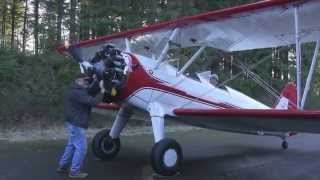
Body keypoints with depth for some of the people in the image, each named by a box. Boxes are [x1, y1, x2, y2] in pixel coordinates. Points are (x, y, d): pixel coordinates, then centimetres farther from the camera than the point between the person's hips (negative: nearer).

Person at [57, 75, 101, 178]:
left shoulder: (80, 90, 15)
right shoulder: (76, 92, -18)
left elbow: (93, 92, 6)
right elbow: (89, 100, -29)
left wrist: (96, 81, -9)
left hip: (75, 123, 11)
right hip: (76, 123, -11)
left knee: (72, 146, 18)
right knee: (81, 147, -6)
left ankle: (63, 167, 28)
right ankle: (74, 171, 2)